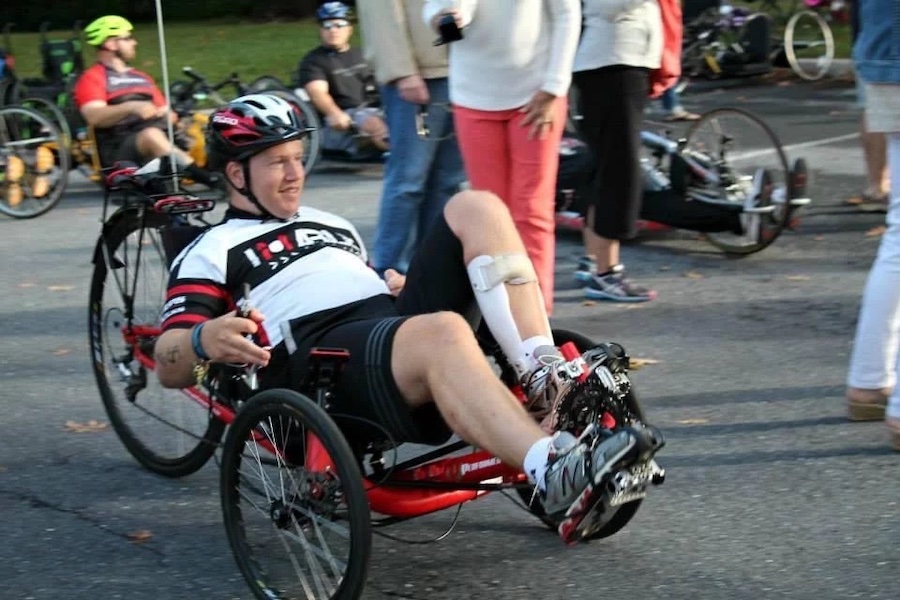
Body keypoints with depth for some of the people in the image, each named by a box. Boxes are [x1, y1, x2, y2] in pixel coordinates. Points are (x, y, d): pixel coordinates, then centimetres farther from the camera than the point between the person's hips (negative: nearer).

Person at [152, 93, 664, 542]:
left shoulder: (332, 224, 35)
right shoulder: (210, 253, 13)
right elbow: (169, 365, 0)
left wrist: (405, 289, 16)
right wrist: (206, 339, -24)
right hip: (316, 357, -7)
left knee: (476, 207, -8)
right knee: (443, 331, -39)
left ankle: (548, 381, -22)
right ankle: (557, 477, -58)